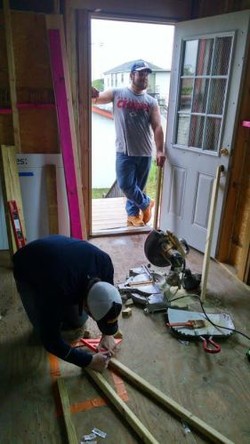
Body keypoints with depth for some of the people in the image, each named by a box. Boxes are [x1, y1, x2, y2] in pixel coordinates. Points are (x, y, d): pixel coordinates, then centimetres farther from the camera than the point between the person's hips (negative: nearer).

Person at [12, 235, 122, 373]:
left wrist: (108, 333, -12)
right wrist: (89, 361, -26)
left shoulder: (103, 261, -32)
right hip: (27, 271, -3)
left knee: (79, 321, 1)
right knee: (45, 329, -9)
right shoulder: (56, 291, -45)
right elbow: (51, 341, -31)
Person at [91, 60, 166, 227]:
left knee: (138, 186, 10)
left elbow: (157, 127, -2)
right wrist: (93, 93, -31)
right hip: (124, 151, -1)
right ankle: (146, 203, 21)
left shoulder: (152, 101, 5)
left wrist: (160, 150, -15)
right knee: (126, 185, -5)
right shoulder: (117, 93, 3)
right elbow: (96, 98, -5)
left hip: (145, 152, 2)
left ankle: (133, 213, 31)